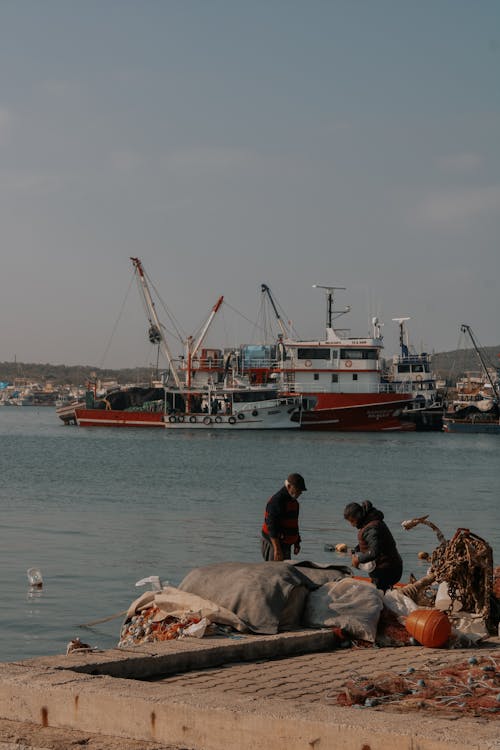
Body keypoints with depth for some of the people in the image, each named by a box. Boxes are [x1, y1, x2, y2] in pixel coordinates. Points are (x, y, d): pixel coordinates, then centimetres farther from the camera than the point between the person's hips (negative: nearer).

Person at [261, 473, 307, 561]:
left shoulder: (294, 502, 13)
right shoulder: (276, 501, -19)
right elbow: (272, 526, -24)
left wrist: (297, 543, 23)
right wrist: (277, 549, -27)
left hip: (286, 544, 10)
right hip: (273, 544, -10)